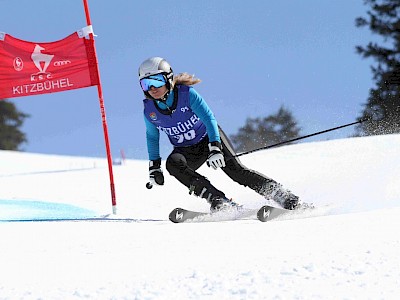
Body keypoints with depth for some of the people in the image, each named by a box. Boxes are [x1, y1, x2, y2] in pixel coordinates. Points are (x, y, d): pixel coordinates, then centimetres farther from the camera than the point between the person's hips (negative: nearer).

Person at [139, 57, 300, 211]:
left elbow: (209, 118, -23)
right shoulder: (149, 110, -11)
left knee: (236, 170, -21)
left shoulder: (187, 94, -23)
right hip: (186, 151, 3)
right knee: (173, 163, -30)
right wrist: (154, 167, 6)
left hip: (210, 137, -3)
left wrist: (215, 148, -35)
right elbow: (152, 136, 8)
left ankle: (282, 195, -10)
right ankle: (217, 200, -33)